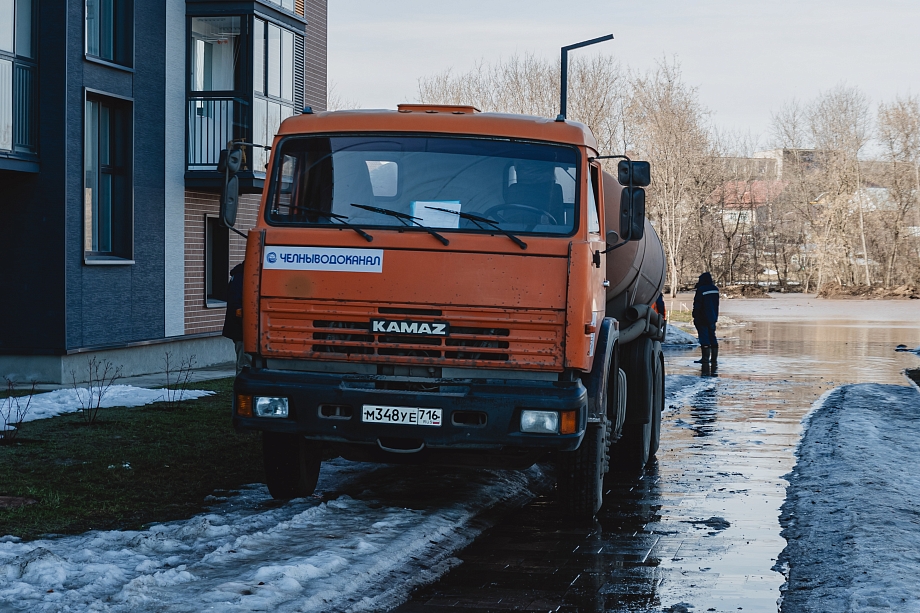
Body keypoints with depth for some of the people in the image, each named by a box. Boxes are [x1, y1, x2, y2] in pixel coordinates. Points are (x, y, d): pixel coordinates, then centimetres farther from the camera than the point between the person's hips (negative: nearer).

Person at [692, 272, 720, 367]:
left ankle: (705, 358, -8)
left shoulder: (701, 290, -15)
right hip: (712, 318, 7)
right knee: (712, 337, 11)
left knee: (704, 337, -6)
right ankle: (714, 358, 11)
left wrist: (695, 317, -5)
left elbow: (697, 306, -13)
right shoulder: (715, 289, 7)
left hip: (703, 319, -7)